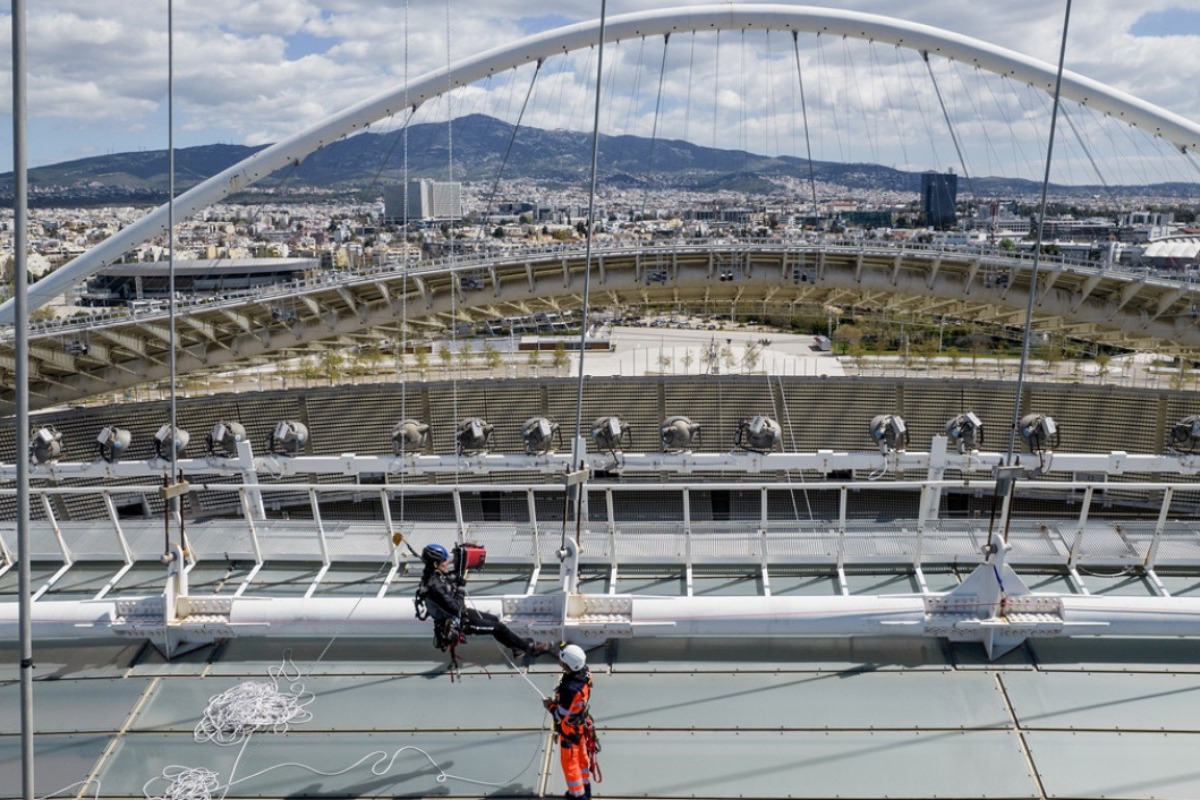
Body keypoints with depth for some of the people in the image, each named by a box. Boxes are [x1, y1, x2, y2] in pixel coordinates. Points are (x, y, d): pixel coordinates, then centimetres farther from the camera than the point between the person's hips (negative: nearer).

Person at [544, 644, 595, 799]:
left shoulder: (570, 690, -42)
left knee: (569, 762, 16)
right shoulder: (585, 672, -18)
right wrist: (559, 700, 2)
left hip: (570, 730, -8)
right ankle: (585, 786, 48)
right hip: (582, 724, 8)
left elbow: (561, 716, -28)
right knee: (582, 756, 28)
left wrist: (550, 705, -11)